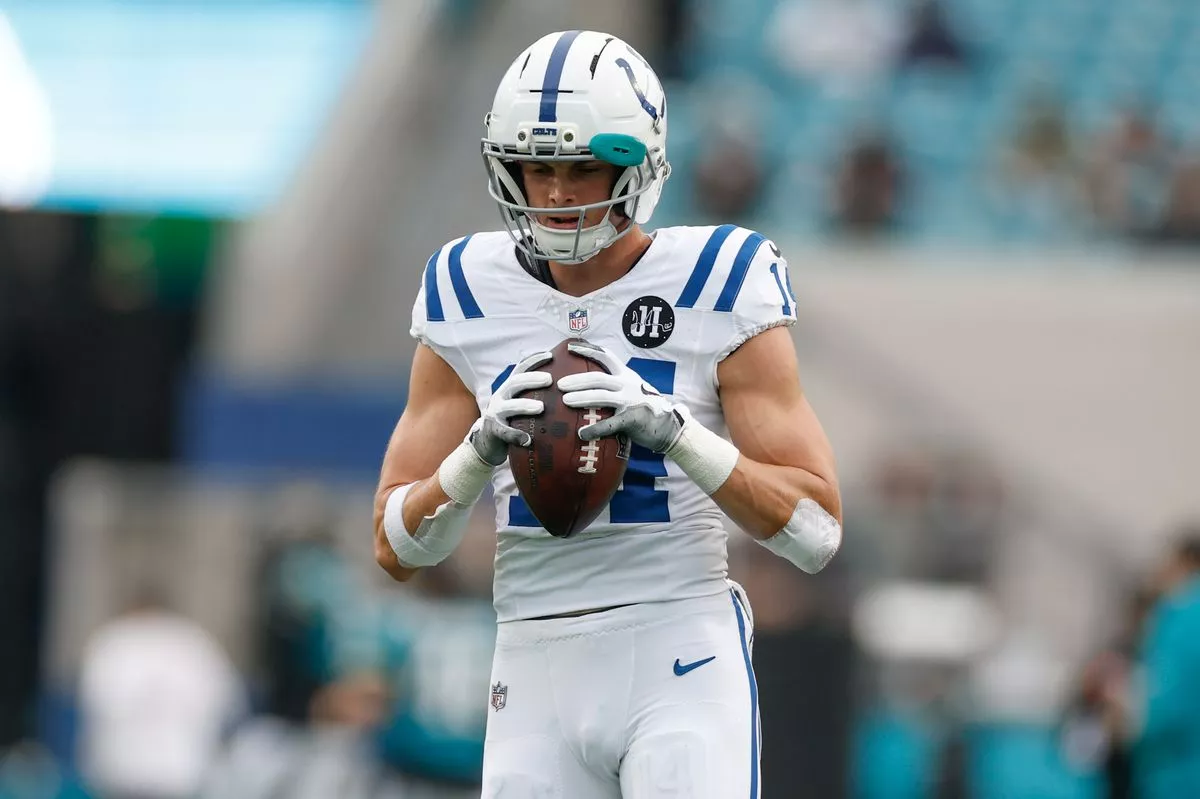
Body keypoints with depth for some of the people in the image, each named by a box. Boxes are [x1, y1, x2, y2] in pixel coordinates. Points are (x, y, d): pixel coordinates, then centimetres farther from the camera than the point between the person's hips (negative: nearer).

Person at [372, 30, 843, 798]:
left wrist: (675, 431, -20)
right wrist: (482, 451, -14)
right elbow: (397, 548, 6)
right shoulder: (472, 299, 6)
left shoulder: (715, 291, -3)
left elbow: (817, 531, -7)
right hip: (538, 673, 4)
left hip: (681, 660, -4)